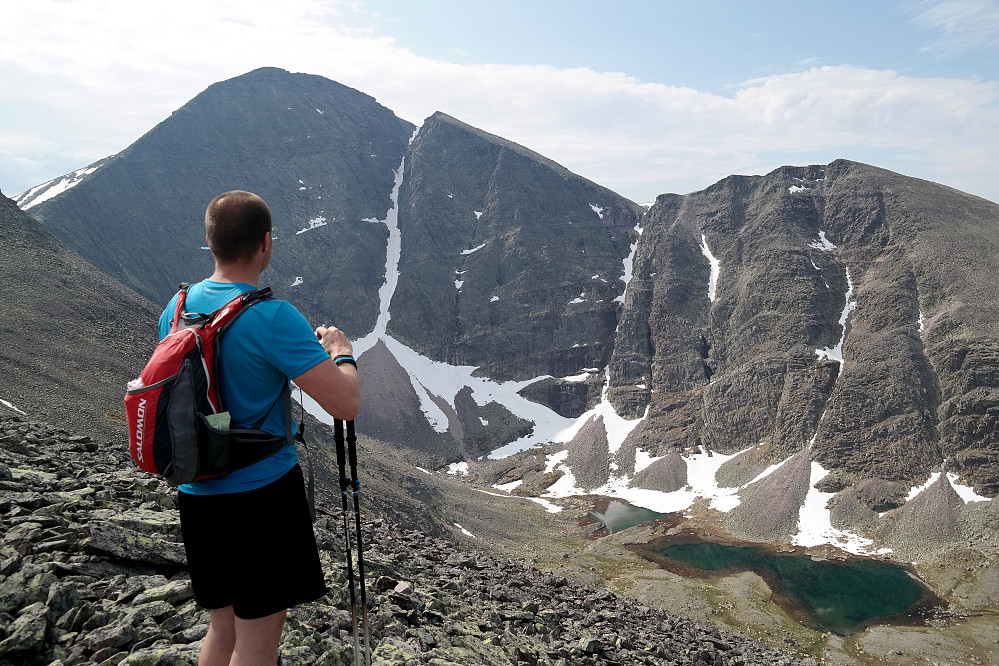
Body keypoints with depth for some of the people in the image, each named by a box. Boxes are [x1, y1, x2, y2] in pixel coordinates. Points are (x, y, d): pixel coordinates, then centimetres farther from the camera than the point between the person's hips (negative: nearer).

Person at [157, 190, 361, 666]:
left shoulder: (176, 308, 2)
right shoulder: (273, 317, -21)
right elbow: (345, 404, -25)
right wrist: (341, 352, -5)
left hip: (196, 495, 7)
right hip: (262, 493, -7)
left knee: (222, 627, 23)